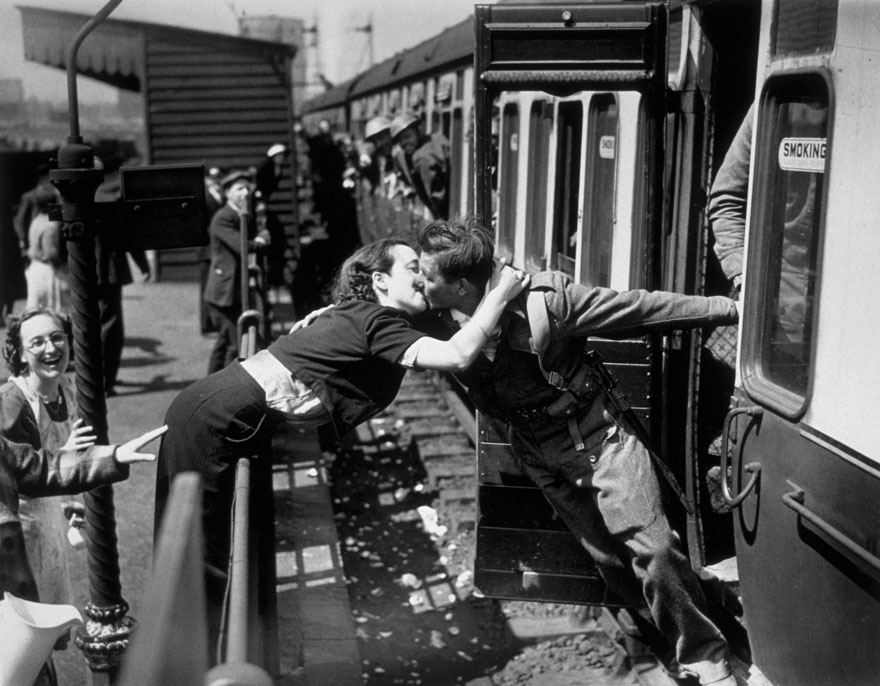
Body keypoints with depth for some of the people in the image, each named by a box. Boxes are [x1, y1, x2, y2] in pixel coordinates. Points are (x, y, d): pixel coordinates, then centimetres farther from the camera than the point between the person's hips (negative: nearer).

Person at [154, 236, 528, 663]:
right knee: (197, 562, -3)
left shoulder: (359, 317, 14)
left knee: (192, 555, 14)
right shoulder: (373, 321, -14)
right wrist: (500, 294, -14)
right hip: (212, 418, -10)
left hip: (213, 412, 10)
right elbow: (456, 356, -23)